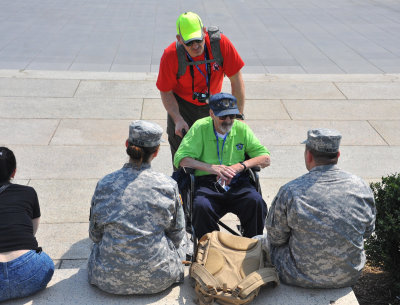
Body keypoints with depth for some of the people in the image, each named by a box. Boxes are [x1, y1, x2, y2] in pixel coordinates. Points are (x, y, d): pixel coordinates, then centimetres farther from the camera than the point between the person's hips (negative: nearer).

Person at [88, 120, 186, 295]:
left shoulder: (105, 184, -9)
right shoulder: (168, 186, -11)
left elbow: (95, 235, 3)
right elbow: (177, 236, 2)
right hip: (157, 280, -1)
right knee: (178, 246, 32)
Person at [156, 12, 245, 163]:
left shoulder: (220, 43, -24)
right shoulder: (170, 56, -23)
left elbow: (236, 81, -15)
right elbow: (166, 92, -11)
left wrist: (238, 115, -14)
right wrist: (178, 119, -23)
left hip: (211, 105, 1)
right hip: (182, 106, -1)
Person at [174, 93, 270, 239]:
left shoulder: (241, 128, 10)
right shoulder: (200, 127, 3)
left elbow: (265, 158, 7)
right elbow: (180, 159, -5)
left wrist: (240, 166, -12)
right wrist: (211, 167, -19)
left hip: (238, 182, 2)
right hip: (207, 183, -1)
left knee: (256, 202, -29)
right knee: (201, 206, -33)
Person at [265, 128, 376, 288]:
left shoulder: (290, 191, -20)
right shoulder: (361, 187, -9)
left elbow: (275, 237, -8)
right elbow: (367, 231, 6)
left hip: (301, 278, -4)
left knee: (263, 240, 23)